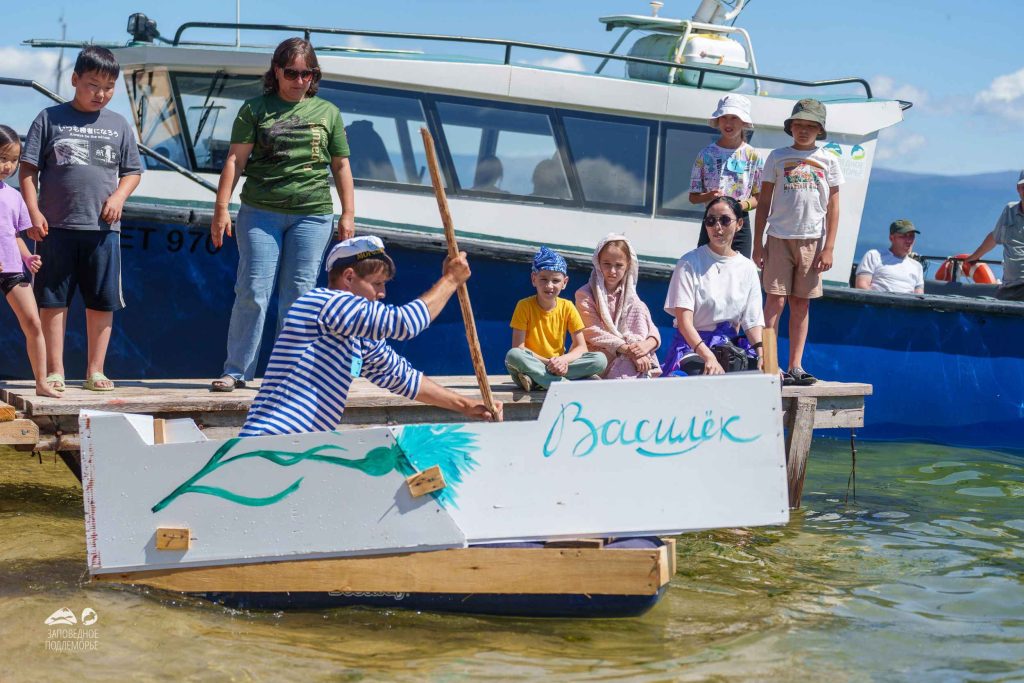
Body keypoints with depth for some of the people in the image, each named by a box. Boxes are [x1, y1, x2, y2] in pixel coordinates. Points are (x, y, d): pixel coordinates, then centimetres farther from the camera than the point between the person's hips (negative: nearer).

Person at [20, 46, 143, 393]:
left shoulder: (118, 125, 10)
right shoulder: (50, 118, 3)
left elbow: (132, 171, 15)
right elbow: (28, 168, 2)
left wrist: (118, 196, -4)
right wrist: (33, 211, -8)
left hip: (103, 227, 2)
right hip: (56, 226, -2)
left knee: (102, 301, 4)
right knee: (52, 299, 2)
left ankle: (95, 370, 13)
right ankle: (54, 371, 9)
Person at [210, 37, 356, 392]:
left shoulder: (328, 112, 12)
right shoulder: (256, 108, 6)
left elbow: (341, 166, 14)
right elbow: (236, 159, 0)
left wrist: (348, 214, 7)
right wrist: (221, 207, -8)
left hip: (312, 214, 2)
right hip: (260, 212, -1)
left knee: (298, 295, 3)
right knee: (253, 290, -4)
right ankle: (236, 371, 2)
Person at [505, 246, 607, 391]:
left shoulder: (567, 307, 3)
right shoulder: (524, 306, -6)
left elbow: (581, 347, 0)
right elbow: (518, 348, -11)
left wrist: (562, 360, -22)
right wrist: (547, 362, -24)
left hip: (557, 367, 3)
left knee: (600, 360, -20)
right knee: (513, 355, -35)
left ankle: (535, 380, -27)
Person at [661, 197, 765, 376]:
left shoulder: (747, 268, 10)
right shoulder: (690, 263, -3)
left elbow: (754, 321, 5)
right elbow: (684, 321, -12)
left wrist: (762, 356, -16)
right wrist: (708, 357, -29)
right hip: (692, 346, -4)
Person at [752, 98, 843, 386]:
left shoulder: (828, 161, 8)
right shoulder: (777, 157, 6)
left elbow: (833, 207, 7)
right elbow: (764, 201, 8)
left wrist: (828, 247, 0)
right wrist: (757, 243, 2)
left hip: (810, 240, 1)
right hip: (779, 238, -1)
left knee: (801, 304, 5)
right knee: (775, 301, -7)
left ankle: (795, 367, 8)